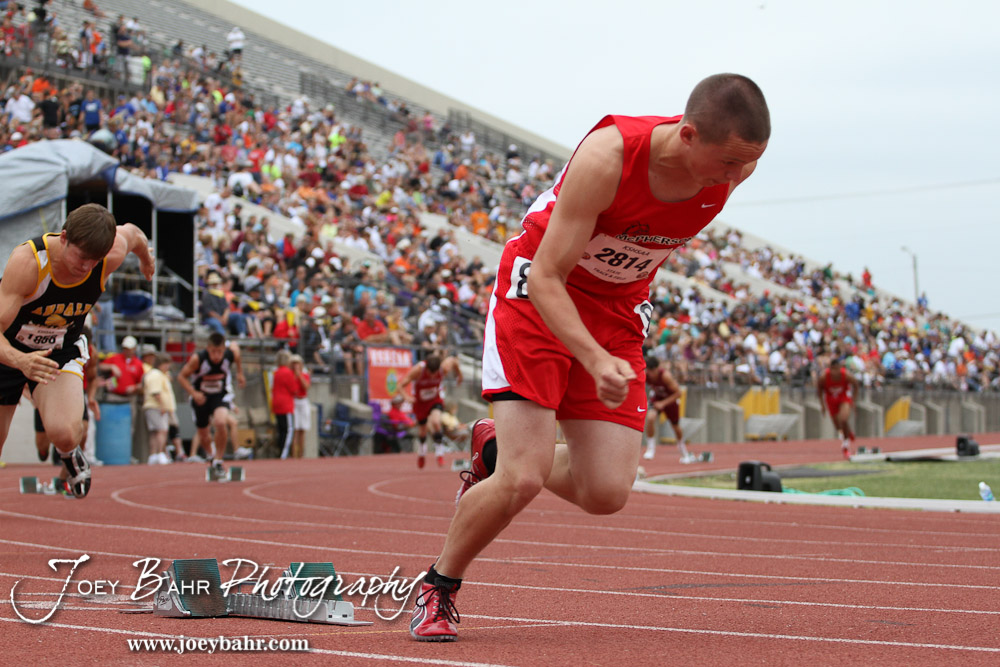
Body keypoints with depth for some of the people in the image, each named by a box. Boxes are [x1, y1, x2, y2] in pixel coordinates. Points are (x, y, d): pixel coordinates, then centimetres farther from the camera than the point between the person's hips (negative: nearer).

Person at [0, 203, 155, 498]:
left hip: (62, 350, 1)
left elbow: (132, 232, 3)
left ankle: (70, 452, 14)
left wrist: (146, 257, 26)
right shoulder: (27, 261, -35)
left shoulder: (112, 254, -24)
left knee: (64, 434, -25)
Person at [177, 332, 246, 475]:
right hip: (201, 397, 1)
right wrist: (193, 393, -30)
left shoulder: (231, 353, -23)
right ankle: (212, 455, 50)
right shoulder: (197, 359, -28)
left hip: (221, 395, 0)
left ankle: (218, 460, -11)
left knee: (221, 422, -30)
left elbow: (234, 345, 3)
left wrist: (240, 373, 11)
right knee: (203, 436, 13)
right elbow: (181, 377, -15)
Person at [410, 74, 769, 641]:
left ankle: (499, 451, 23)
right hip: (538, 296, -5)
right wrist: (595, 360, -42)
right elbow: (545, 278, -29)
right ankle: (438, 588, 9)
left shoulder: (733, 165, -15)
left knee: (607, 493, -6)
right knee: (524, 479, -17)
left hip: (617, 310, 5)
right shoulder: (607, 158, -32)